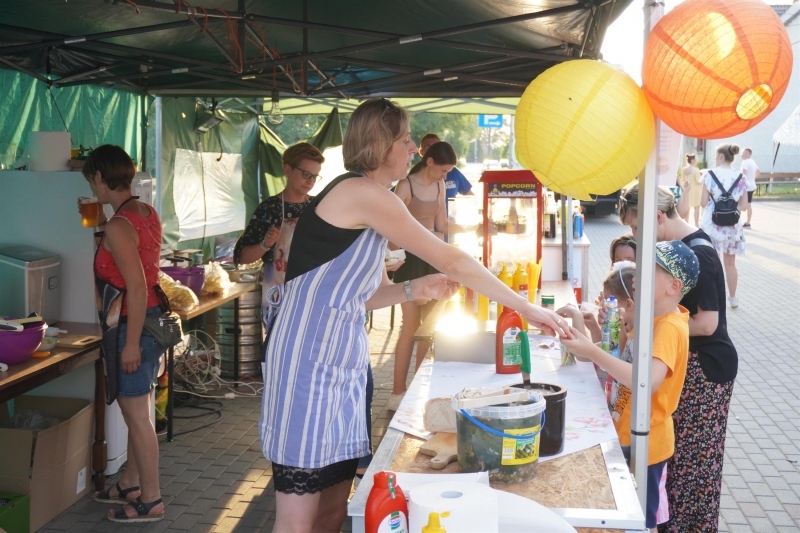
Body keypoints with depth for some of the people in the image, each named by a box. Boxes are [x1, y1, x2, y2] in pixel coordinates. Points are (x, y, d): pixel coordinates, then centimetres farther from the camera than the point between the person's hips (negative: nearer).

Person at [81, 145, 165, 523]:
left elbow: (136, 288, -23)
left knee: (136, 415, 2)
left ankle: (151, 501, 13)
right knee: (135, 411, 20)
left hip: (131, 323, -9)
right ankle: (130, 485, 34)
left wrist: (131, 343, -20)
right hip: (151, 317, 9)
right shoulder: (147, 213, 7)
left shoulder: (118, 225, -20)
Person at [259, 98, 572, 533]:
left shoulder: (361, 198, 17)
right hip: (308, 358, -9)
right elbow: (451, 261, -11)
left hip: (338, 361, 10)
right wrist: (527, 308, -5)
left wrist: (414, 290, 5)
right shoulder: (365, 193, -12)